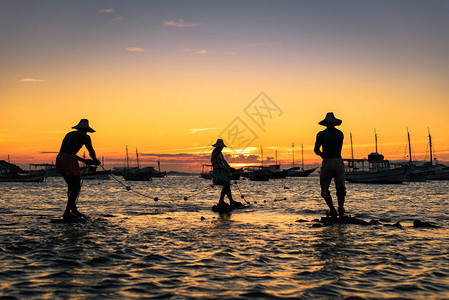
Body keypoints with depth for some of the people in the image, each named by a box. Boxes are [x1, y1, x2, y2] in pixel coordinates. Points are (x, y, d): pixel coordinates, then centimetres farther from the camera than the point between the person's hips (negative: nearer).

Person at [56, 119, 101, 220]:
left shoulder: (69, 134, 28)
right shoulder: (85, 137, 9)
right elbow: (91, 151, 15)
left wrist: (84, 160, 35)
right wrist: (96, 161, 35)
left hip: (59, 158, 7)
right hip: (69, 161, -7)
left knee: (71, 185, 19)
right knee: (77, 187, 1)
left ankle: (74, 210, 24)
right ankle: (67, 212, -10)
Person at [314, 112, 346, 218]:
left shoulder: (321, 134, -4)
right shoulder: (340, 134, 6)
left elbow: (316, 150, -4)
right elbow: (339, 150, 11)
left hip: (327, 162, -2)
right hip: (338, 161, 2)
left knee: (324, 189, 8)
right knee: (340, 188, 12)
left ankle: (332, 210, -4)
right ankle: (341, 208, -4)